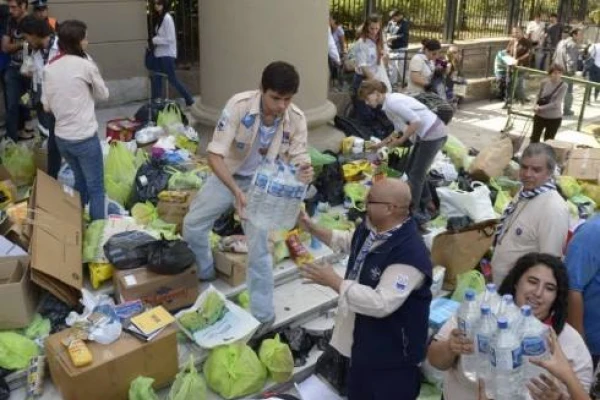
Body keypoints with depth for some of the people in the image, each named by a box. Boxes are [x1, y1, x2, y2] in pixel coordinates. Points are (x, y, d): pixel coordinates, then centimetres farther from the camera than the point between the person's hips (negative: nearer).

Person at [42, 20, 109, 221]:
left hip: (61, 137, 7)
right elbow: (103, 94, 2)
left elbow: (46, 106, 7)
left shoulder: (49, 67, 4)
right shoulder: (85, 64, -12)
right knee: (96, 188, 6)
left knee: (80, 181, 25)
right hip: (85, 137, -7)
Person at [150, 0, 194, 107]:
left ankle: (189, 100, 12)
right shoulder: (158, 18, 11)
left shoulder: (167, 18, -15)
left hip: (167, 54, -8)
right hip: (159, 54, 8)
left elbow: (170, 39, -19)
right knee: (156, 78, 6)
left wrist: (155, 40, -13)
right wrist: (154, 40, 3)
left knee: (172, 79, -1)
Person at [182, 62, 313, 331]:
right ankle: (203, 272, 42)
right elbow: (215, 155, -32)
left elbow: (300, 161, -16)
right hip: (228, 176, 1)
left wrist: (305, 172, -42)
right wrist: (236, 191, -46)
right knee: (192, 224, 12)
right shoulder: (239, 105, -30)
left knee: (259, 248, -6)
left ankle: (263, 314, 12)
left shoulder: (296, 119, -24)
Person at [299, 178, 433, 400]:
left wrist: (334, 282, -32)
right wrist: (311, 228, 12)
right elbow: (346, 241, 21)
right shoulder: (370, 229, -2)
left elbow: (381, 304, -38)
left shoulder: (409, 253, -32)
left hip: (391, 357, -9)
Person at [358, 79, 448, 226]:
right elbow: (399, 129, 19)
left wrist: (400, 141, -16)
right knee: (413, 170, 20)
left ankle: (412, 212, 9)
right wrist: (380, 145, 18)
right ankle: (426, 204, 33)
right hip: (426, 135, 10)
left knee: (415, 175, -3)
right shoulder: (389, 103, 10)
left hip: (433, 134, -10)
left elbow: (416, 121, -25)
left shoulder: (392, 102, -19)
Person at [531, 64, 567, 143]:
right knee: (534, 139, 15)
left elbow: (556, 103, -21)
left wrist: (541, 108, -21)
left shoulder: (563, 86, -16)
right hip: (540, 116, 3)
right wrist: (536, 105, -13)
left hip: (554, 118, -3)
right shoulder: (544, 83, -7)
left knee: (548, 141, 12)